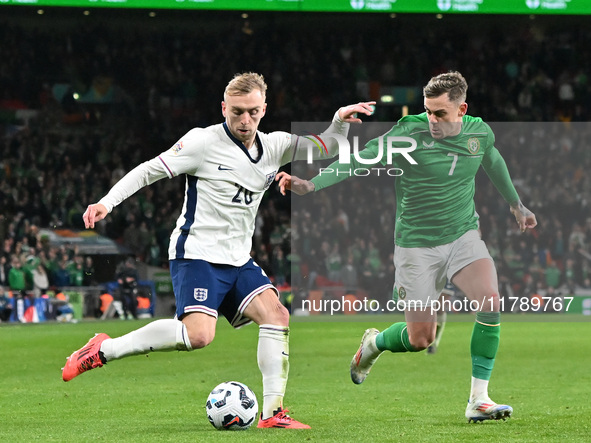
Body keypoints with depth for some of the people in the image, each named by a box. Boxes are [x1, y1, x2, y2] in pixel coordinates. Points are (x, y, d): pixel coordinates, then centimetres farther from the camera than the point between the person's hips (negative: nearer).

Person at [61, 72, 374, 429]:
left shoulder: (274, 147, 8)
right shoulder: (204, 142, -9)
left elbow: (325, 149, 19)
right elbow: (149, 170, -6)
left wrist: (340, 122, -2)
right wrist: (107, 202, -15)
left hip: (239, 261, 7)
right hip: (197, 254, -7)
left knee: (276, 315, -12)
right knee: (198, 335, -24)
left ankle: (273, 413, -8)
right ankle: (104, 350, -11)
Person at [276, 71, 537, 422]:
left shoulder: (480, 133, -2)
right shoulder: (408, 134, -16)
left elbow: (493, 162, 21)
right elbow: (358, 161, -20)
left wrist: (517, 205, 35)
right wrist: (310, 185, -33)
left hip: (463, 236, 3)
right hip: (417, 245, -3)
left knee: (491, 302, -23)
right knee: (420, 340, -2)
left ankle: (478, 400, -13)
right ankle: (374, 343, 36)